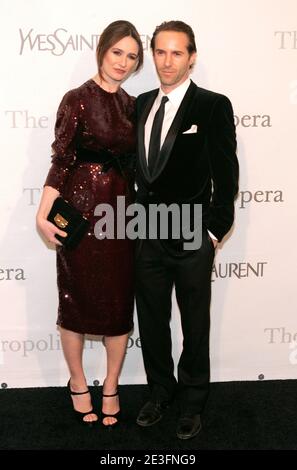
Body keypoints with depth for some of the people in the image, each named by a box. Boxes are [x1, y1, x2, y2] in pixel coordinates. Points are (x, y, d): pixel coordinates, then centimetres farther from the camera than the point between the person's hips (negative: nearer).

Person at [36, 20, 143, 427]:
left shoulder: (131, 104, 10)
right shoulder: (77, 99, -6)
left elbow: (133, 162, 13)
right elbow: (61, 160, -10)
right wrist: (43, 215, -16)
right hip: (81, 213, -5)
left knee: (121, 303, 7)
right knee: (77, 301, 8)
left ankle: (111, 387, 24)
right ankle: (78, 384, 27)